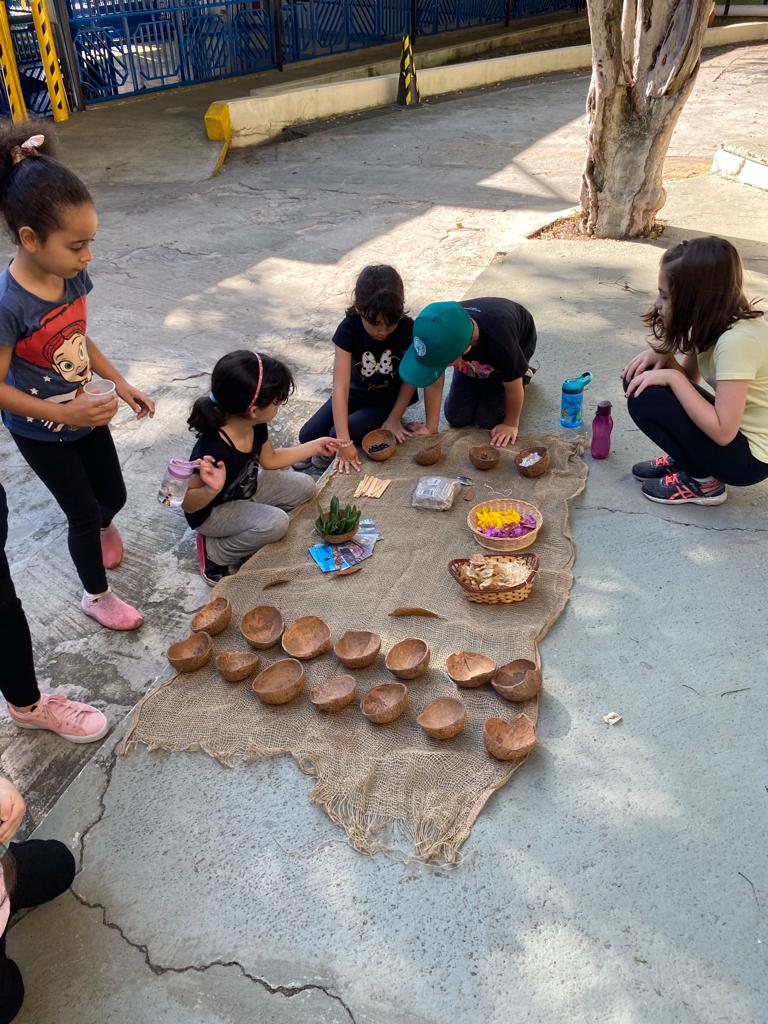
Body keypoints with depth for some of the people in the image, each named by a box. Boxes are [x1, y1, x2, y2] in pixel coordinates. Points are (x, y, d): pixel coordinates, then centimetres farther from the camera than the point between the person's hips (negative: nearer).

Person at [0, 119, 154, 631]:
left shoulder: (72, 276, -11)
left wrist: (121, 384, 3)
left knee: (113, 496, 21)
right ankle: (96, 594, 34)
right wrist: (65, 414, -29)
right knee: (84, 514, 8)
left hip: (85, 413, 6)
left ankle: (102, 526, 58)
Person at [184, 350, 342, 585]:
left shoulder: (254, 425, -17)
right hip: (211, 511, -8)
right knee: (276, 522, -28)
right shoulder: (212, 450, -40)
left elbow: (269, 460, 6)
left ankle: (240, 530, 8)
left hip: (245, 491, 8)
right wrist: (211, 489, -49)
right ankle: (215, 553, -5)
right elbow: (188, 505, -27)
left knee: (304, 487, 7)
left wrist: (315, 446, 4)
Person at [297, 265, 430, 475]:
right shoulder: (348, 329, -26)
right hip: (356, 393, 2)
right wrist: (345, 442, -38)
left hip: (390, 400, -2)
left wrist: (395, 418, -14)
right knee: (308, 436, -9)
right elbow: (340, 387, -32)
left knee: (335, 434, -23)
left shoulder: (407, 329, -26)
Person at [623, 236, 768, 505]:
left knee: (645, 400, -22)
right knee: (638, 379, -1)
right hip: (731, 433, 8)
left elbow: (722, 432, -30)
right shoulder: (714, 321, -4)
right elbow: (689, 377, 9)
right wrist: (663, 358, -12)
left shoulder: (737, 339, -30)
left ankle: (703, 480, -3)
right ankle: (683, 459, 9)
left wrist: (672, 377, -26)